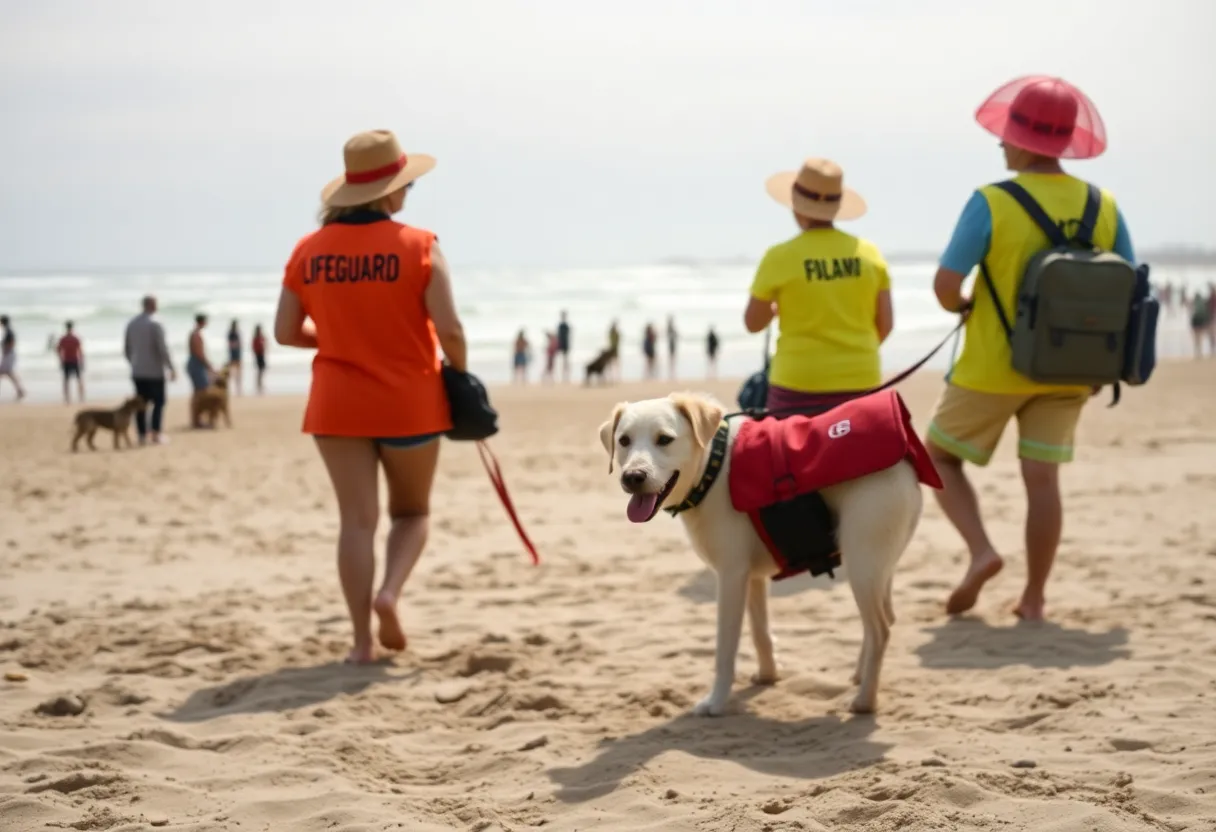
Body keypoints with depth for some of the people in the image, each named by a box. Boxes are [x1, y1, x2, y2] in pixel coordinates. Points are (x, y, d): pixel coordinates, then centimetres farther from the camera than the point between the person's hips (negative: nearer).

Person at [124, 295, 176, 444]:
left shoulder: (131, 324, 7)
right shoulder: (155, 324, -12)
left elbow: (126, 349, 13)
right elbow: (162, 348, -15)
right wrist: (171, 368, -8)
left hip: (137, 372, 6)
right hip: (154, 371, -6)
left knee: (141, 404, 7)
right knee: (158, 402, 1)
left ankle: (142, 435, 6)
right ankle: (156, 434, -5)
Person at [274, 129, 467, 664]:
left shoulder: (309, 250, -1)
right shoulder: (418, 246, -11)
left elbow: (286, 332, 3)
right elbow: (448, 329, -16)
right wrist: (459, 373, 4)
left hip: (337, 404, 2)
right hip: (409, 402, -2)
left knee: (357, 518, 6)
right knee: (412, 511, 17)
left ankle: (362, 640, 2)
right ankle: (389, 592, -7)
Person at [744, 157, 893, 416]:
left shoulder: (780, 258, -8)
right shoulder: (869, 253, 0)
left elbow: (753, 323, 2)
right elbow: (886, 324, 4)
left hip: (800, 383, -3)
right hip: (859, 382, 3)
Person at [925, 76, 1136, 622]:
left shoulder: (992, 203, -15)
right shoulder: (1103, 206, -1)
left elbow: (946, 283, -19)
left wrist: (962, 307, 3)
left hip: (994, 366, -4)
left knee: (940, 455, 14)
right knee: (1042, 477, 9)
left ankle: (981, 551, -3)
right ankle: (1034, 598, 12)